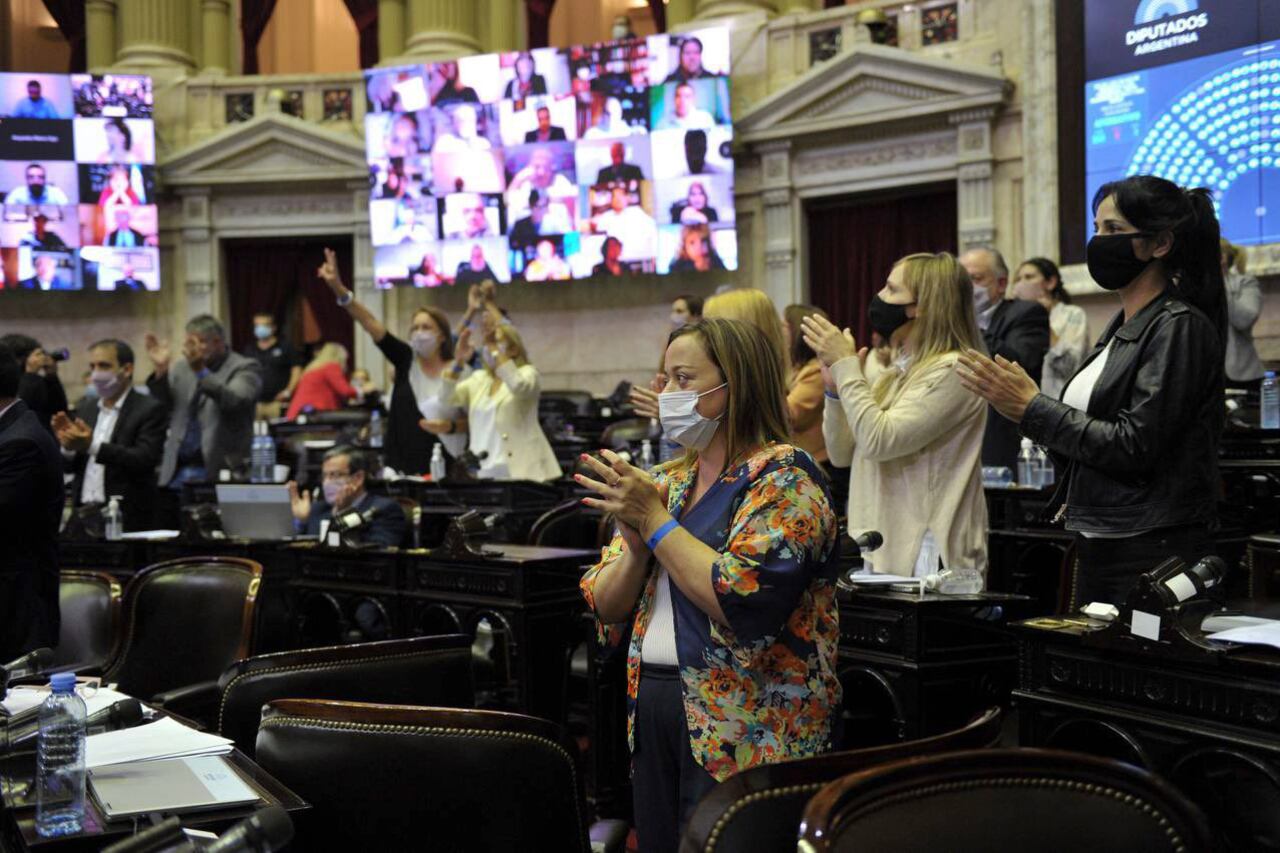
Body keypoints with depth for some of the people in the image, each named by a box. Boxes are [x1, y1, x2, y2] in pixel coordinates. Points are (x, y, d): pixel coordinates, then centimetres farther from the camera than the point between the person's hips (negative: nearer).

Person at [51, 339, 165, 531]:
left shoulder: (150, 409, -5)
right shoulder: (86, 407, 13)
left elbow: (145, 460, -18)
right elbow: (72, 465, 14)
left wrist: (93, 446, -26)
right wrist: (68, 445, -9)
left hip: (126, 519, -5)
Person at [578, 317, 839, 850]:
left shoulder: (782, 479, -9)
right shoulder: (664, 482, 12)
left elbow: (744, 601, -24)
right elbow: (606, 610, 10)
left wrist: (655, 522, -17)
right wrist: (635, 544, -9)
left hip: (745, 730, -7)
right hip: (653, 710, 7)